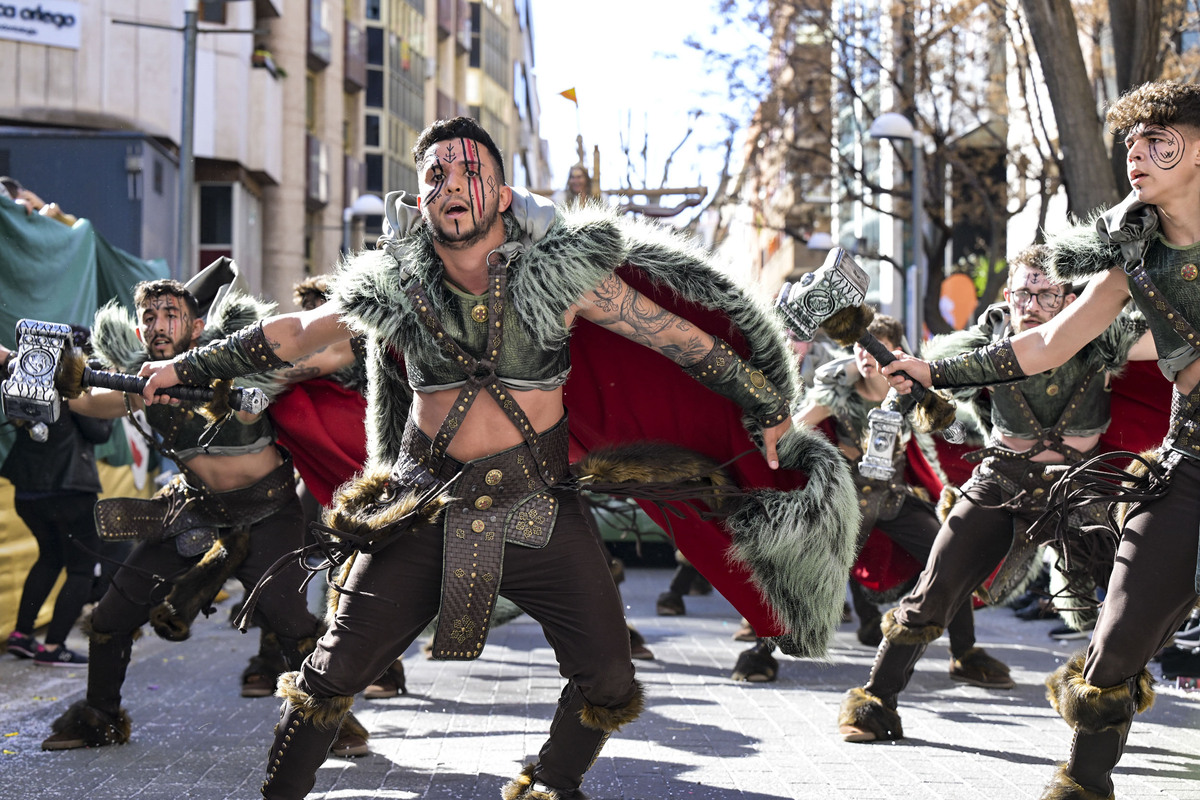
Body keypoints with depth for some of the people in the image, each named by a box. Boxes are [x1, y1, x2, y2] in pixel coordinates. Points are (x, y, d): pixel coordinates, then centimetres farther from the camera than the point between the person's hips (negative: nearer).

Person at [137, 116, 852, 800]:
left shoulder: (558, 272, -10)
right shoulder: (391, 283, -4)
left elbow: (683, 338, -2)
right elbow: (294, 334, 12)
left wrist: (768, 407, 5)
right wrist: (184, 369, 15)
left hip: (539, 504, 0)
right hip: (426, 504, 1)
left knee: (608, 679, -3)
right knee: (336, 669, -3)